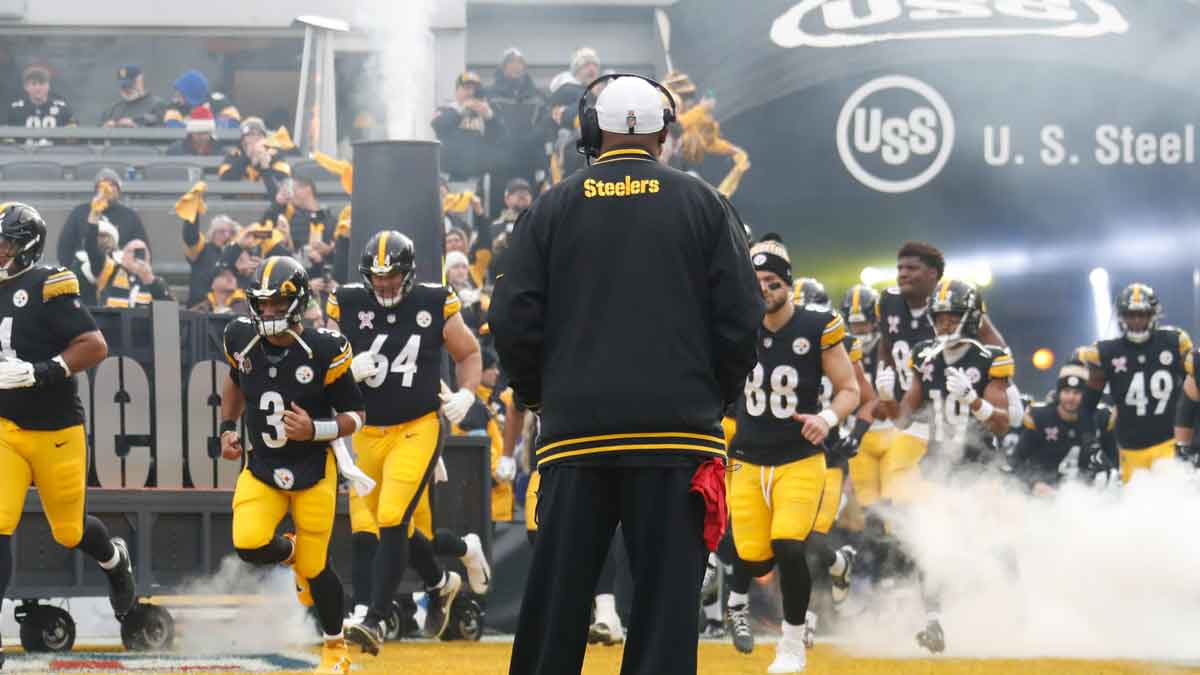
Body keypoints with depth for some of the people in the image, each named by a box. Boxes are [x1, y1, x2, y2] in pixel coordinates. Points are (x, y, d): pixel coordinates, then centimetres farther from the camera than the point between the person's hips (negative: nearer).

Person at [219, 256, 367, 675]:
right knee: (249, 545, -20)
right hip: (262, 467, 3)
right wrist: (228, 428, 10)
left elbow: (355, 416, -9)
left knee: (315, 568, -1)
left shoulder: (323, 351, -18)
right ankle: (291, 552, 18)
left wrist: (315, 430, -25)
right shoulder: (241, 340, -6)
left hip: (313, 469, -3)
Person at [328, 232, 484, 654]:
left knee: (393, 521, -17)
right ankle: (440, 583, 44)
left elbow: (469, 354, 8)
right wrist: (350, 368, -16)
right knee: (388, 523, 16)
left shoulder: (435, 304, -6)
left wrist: (465, 395, -9)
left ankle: (374, 621, -18)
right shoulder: (347, 305, -2)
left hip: (418, 428, -4)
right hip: (368, 430, 4)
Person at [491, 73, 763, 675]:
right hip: (678, 428, -1)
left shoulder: (554, 208, 5)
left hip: (575, 428, 1)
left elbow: (512, 317, 2)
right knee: (668, 589, -2)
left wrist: (536, 394, 18)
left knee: (556, 594, 5)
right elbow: (740, 316, 1)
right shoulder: (702, 204, 4)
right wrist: (717, 395, 15)